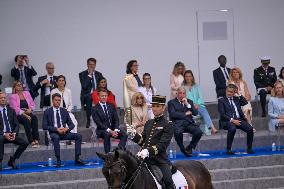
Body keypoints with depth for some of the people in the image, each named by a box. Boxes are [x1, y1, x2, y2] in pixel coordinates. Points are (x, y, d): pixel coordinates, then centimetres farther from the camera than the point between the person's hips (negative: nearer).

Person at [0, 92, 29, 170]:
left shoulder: (11, 111, 13)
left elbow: (16, 124, 9)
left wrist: (14, 133, -11)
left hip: (12, 134, 4)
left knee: (25, 143, -18)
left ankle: (12, 160, -3)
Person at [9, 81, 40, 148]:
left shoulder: (27, 93, 17)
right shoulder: (13, 97, 1)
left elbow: (33, 104, 16)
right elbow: (16, 109, -10)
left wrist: (30, 109, -7)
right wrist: (25, 115, -21)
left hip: (28, 113, 4)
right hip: (18, 115, -4)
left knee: (34, 117, -29)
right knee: (26, 120, -35)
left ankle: (36, 139, -37)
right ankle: (31, 141, -39)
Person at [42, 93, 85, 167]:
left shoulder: (64, 111, 13)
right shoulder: (47, 112, 2)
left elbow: (71, 124, 13)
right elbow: (44, 126, -6)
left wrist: (67, 128, -11)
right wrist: (56, 129, -18)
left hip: (64, 132, 4)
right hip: (54, 133, -4)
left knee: (78, 136, -17)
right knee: (56, 137, -39)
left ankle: (77, 159, -19)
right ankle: (58, 160, -34)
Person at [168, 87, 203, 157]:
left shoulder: (189, 101, 21)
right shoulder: (171, 102, 9)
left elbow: (195, 113, 10)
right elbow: (173, 114, -7)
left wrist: (187, 104, -1)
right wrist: (185, 114, -3)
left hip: (189, 123, 3)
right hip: (178, 123, -3)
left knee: (199, 132, -25)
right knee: (178, 132, -37)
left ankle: (189, 148, -2)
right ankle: (183, 149, -11)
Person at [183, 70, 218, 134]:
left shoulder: (196, 87, 22)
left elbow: (200, 97, 13)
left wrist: (197, 104, -8)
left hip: (198, 105, 2)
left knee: (204, 112, -32)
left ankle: (212, 128, -52)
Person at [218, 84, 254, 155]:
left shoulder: (236, 99, 24)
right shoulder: (221, 100, 7)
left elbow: (245, 103, 14)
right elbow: (222, 114, -4)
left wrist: (239, 95, 12)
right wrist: (232, 120, -17)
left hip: (238, 119, 5)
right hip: (227, 120, -5)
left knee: (250, 128, -19)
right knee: (232, 129, -38)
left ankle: (249, 148, -7)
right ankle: (228, 149, -28)